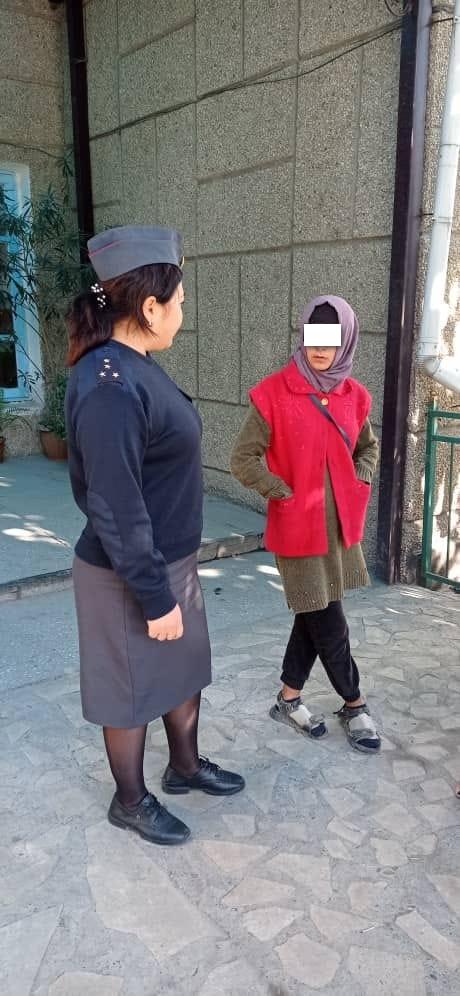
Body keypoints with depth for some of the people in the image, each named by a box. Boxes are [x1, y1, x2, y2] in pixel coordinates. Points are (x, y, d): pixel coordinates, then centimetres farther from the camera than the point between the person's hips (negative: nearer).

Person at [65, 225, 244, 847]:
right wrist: (155, 597, -20)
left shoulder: (135, 366, 4)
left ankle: (185, 767, 47)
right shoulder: (109, 386, -26)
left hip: (171, 560, 9)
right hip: (132, 574, -9)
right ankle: (130, 801, 36)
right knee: (133, 692, 12)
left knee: (185, 671, 24)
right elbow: (115, 509, -26)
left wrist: (174, 577, 19)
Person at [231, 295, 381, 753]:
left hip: (341, 525, 6)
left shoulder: (354, 396, 2)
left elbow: (367, 447, 20)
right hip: (299, 527, -5)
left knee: (314, 615, 15)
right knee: (329, 623, 5)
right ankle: (354, 705, 27)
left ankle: (289, 698, 33)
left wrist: (359, 483, 4)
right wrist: (284, 495, -13)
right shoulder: (274, 394, -14)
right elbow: (243, 460, -10)